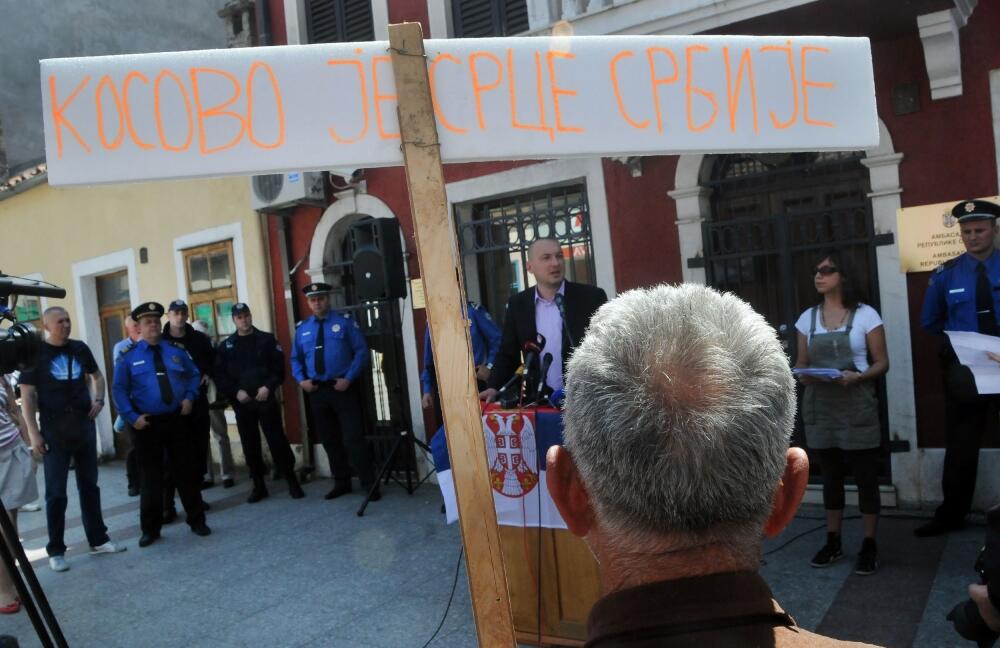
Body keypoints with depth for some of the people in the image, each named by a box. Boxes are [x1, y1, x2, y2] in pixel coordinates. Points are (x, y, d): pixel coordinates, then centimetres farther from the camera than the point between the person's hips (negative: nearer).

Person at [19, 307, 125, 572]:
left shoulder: (80, 348, 5)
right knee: (56, 492, 1)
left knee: (89, 485, 12)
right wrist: (33, 433, -13)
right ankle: (55, 550, 12)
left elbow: (97, 375, 22)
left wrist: (98, 400, 4)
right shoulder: (35, 352, -6)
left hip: (84, 424, 4)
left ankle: (98, 540, 22)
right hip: (54, 429, -4)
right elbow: (27, 395, -8)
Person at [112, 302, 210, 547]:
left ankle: (197, 521, 20)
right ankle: (150, 529, 20)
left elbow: (194, 375, 14)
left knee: (186, 472, 8)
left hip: (177, 421, 2)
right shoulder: (129, 356, -1)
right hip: (147, 424, -2)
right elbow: (119, 390, -2)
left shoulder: (176, 351, 6)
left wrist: (190, 397, -3)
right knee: (150, 477, 7)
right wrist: (132, 416, -13)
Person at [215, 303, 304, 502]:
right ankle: (259, 485, 16)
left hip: (266, 399, -2)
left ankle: (292, 482, 5)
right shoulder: (226, 346, 8)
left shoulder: (267, 340, 4)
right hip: (241, 403, 2)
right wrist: (235, 392, -10)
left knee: (277, 440, -4)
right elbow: (220, 375, 3)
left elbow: (279, 367, -1)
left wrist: (269, 387, -15)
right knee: (250, 445, 6)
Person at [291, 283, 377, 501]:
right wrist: (301, 380, 0)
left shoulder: (345, 323, -2)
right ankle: (341, 483, 26)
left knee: (353, 438, -6)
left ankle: (370, 484, 2)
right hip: (316, 391, 5)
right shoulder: (302, 330, 11)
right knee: (330, 440, 13)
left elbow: (361, 352, -4)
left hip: (343, 388, -5)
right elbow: (296, 359, 17)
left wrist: (349, 378, -14)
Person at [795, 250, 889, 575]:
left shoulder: (865, 315, -4)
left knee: (865, 476, 4)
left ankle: (869, 545, 16)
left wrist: (857, 377, -21)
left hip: (856, 406, -4)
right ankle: (833, 542, 23)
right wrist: (803, 375, -11)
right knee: (830, 476, 13)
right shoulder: (807, 318, 7)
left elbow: (882, 362, -3)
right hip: (820, 407, 4)